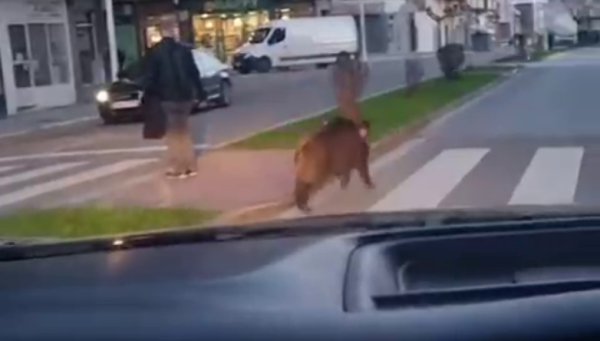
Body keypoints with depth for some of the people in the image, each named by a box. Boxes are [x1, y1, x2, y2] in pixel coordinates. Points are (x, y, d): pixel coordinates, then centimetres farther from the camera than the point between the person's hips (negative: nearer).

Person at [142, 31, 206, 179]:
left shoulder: (154, 51, -4)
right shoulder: (184, 50, 6)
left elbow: (149, 76, -7)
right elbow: (194, 73, 8)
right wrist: (200, 92, 15)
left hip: (167, 97, -4)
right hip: (185, 96, 4)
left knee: (173, 133, 3)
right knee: (184, 131, 15)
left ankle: (178, 168, -1)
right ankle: (190, 166, 15)